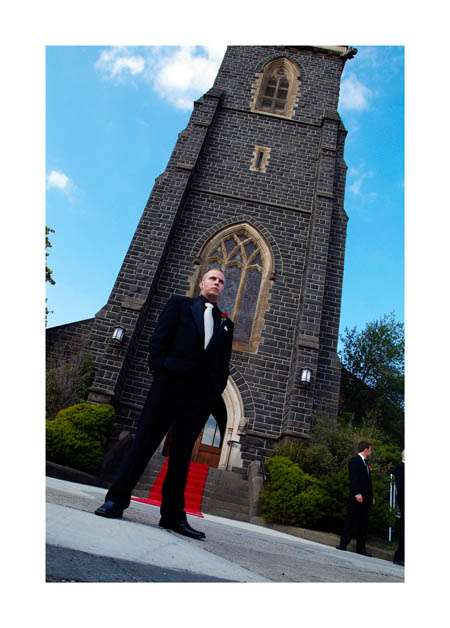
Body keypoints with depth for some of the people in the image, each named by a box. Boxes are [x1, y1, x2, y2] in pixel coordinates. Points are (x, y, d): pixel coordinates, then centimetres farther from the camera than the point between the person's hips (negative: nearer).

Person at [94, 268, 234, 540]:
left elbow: (224, 364, 14)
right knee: (145, 442, -2)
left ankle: (173, 515, 14)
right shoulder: (179, 303, 11)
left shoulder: (226, 323, 19)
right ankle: (116, 500, 7)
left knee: (182, 454, 7)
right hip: (170, 383, -3)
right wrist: (160, 370, -8)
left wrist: (216, 392, 1)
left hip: (201, 394, 3)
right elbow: (159, 338, 2)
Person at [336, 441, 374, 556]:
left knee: (363, 524, 10)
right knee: (351, 521, -3)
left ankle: (361, 548, 17)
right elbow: (352, 478, -16)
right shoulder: (354, 460, -7)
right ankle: (343, 544, 6)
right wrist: (357, 493, -23)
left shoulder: (365, 463, 18)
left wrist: (371, 496, 14)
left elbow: (368, 481, 19)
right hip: (357, 498, -8)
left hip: (366, 498, 8)